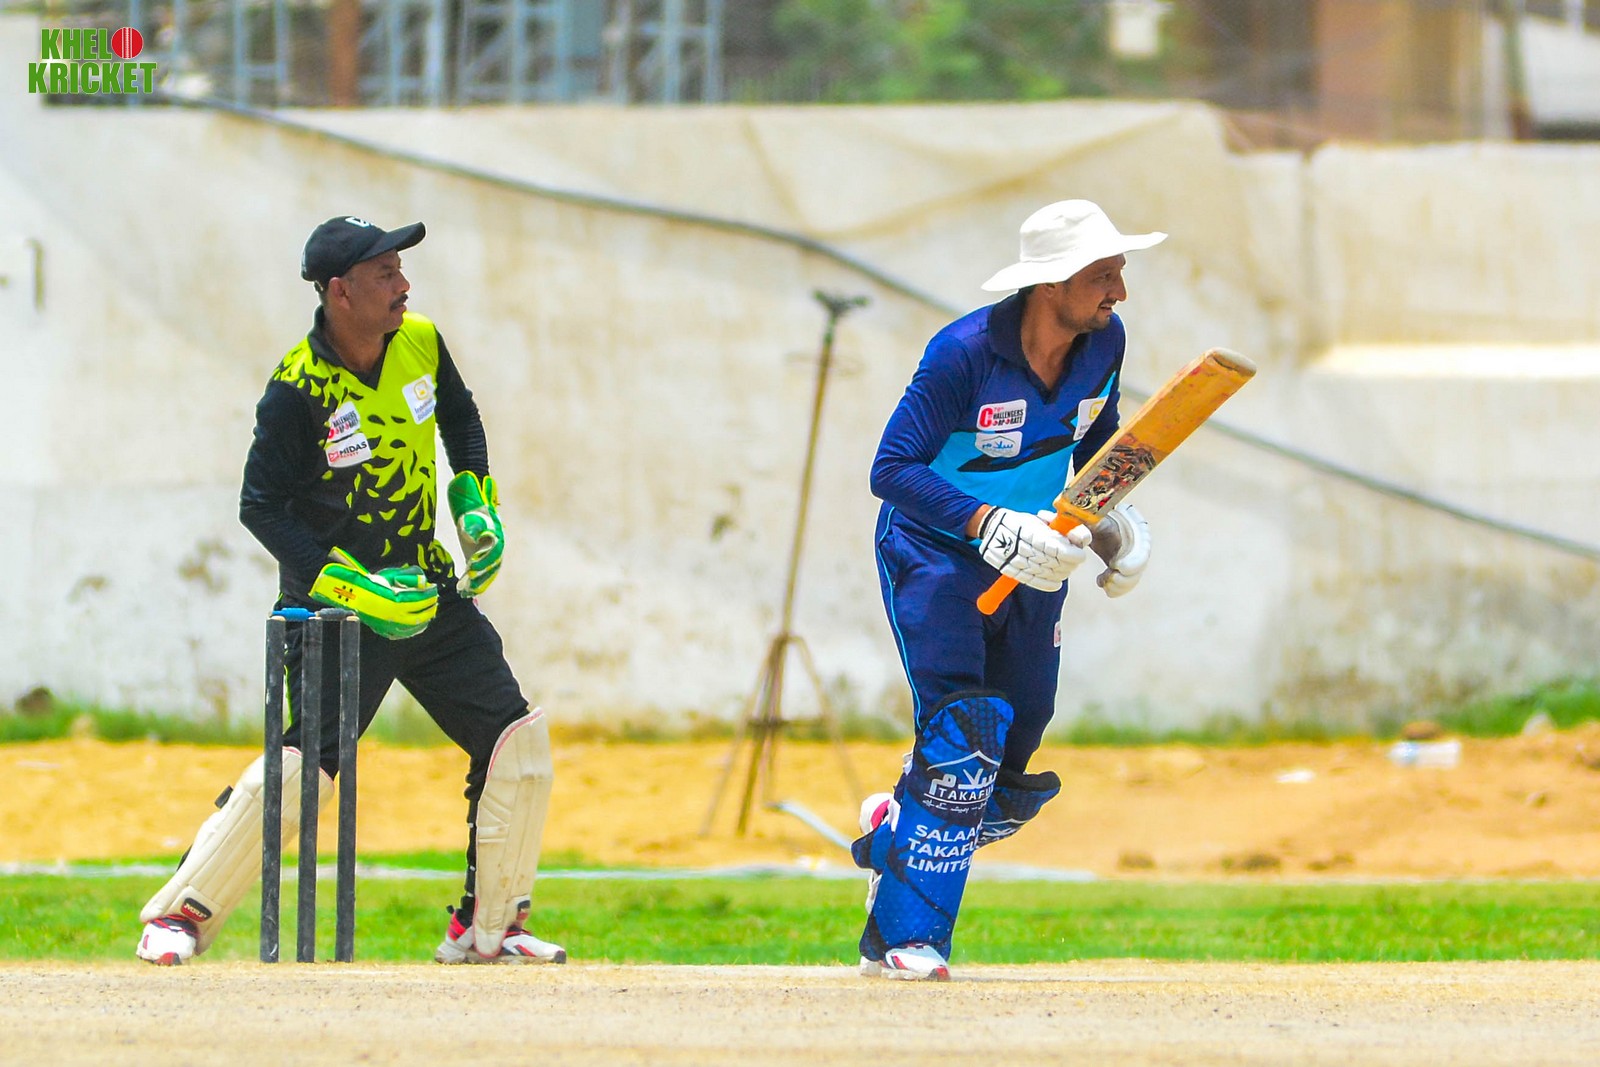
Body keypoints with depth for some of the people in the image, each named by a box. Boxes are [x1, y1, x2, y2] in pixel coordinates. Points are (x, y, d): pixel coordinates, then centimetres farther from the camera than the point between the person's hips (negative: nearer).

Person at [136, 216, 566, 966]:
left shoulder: (420, 344, -3)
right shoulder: (298, 389, -21)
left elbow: (460, 417, 19)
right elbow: (262, 507, -17)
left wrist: (476, 501, 4)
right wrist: (352, 589, -25)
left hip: (429, 589, 7)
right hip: (334, 599, -7)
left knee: (517, 737, 1)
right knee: (305, 764, -19)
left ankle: (486, 925, 15)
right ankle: (179, 916, -6)